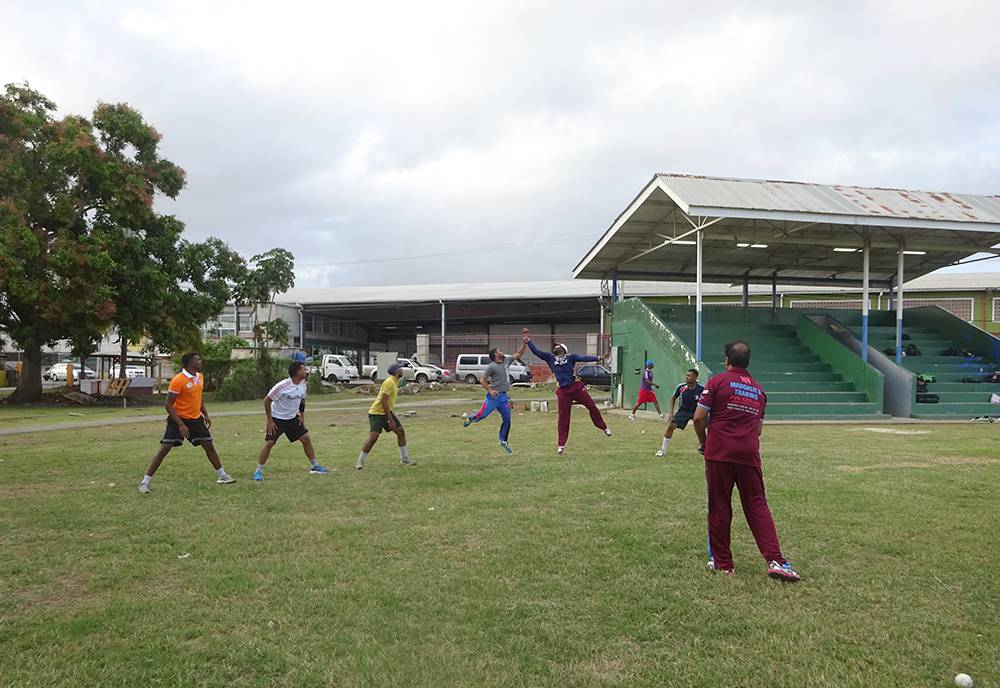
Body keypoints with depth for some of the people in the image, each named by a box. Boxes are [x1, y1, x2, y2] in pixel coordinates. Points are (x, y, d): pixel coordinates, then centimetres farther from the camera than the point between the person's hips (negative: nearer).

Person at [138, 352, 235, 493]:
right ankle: (145, 482, 0)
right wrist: (180, 424, -23)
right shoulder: (178, 380, -19)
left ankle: (223, 476, 20)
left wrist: (206, 415, 11)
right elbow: (168, 405, -18)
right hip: (178, 418, -6)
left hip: (196, 418, 6)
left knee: (209, 445, 9)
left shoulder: (200, 377, 4)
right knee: (164, 449, -9)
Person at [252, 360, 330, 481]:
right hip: (276, 419, -6)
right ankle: (258, 471, 1)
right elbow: (267, 401, -19)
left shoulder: (302, 385, -6)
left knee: (306, 438, 2)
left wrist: (302, 416, 6)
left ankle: (314, 466, 14)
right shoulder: (282, 386, -27)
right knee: (269, 443, -12)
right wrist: (269, 421, -17)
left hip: (293, 418, 6)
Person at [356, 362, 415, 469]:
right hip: (377, 413, -10)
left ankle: (404, 459, 16)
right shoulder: (389, 382, -21)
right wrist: (390, 420, -24)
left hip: (386, 412, 10)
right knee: (373, 437, -16)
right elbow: (383, 402, -25)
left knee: (401, 431, 7)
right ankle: (360, 462, -3)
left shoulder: (395, 382, 9)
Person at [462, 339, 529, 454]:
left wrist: (524, 343, 4)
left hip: (504, 396, 6)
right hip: (494, 396, -6)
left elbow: (519, 354, 14)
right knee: (483, 414, -2)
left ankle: (504, 441, 19)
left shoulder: (507, 361, 10)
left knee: (507, 420, 6)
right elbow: (482, 380, -6)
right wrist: (490, 390, -14)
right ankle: (469, 418, 30)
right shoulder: (491, 366, -9)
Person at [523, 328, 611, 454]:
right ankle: (561, 444, 10)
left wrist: (598, 358, -20)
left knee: (592, 406, 2)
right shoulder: (550, 358, 7)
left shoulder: (571, 357, 1)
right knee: (563, 417, 3)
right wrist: (528, 341, -4)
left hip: (576, 387, -1)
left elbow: (584, 358, -9)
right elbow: (536, 351, 5)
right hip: (563, 391, 1)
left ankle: (604, 427, 26)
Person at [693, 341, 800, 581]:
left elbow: (699, 418, -6)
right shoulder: (758, 390, 16)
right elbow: (759, 428, 19)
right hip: (749, 455, 4)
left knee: (719, 508, 5)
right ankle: (775, 560, -2)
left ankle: (722, 563, 12)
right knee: (757, 506, 8)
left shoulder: (718, 381, 0)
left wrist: (704, 442, 8)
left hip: (719, 453, -3)